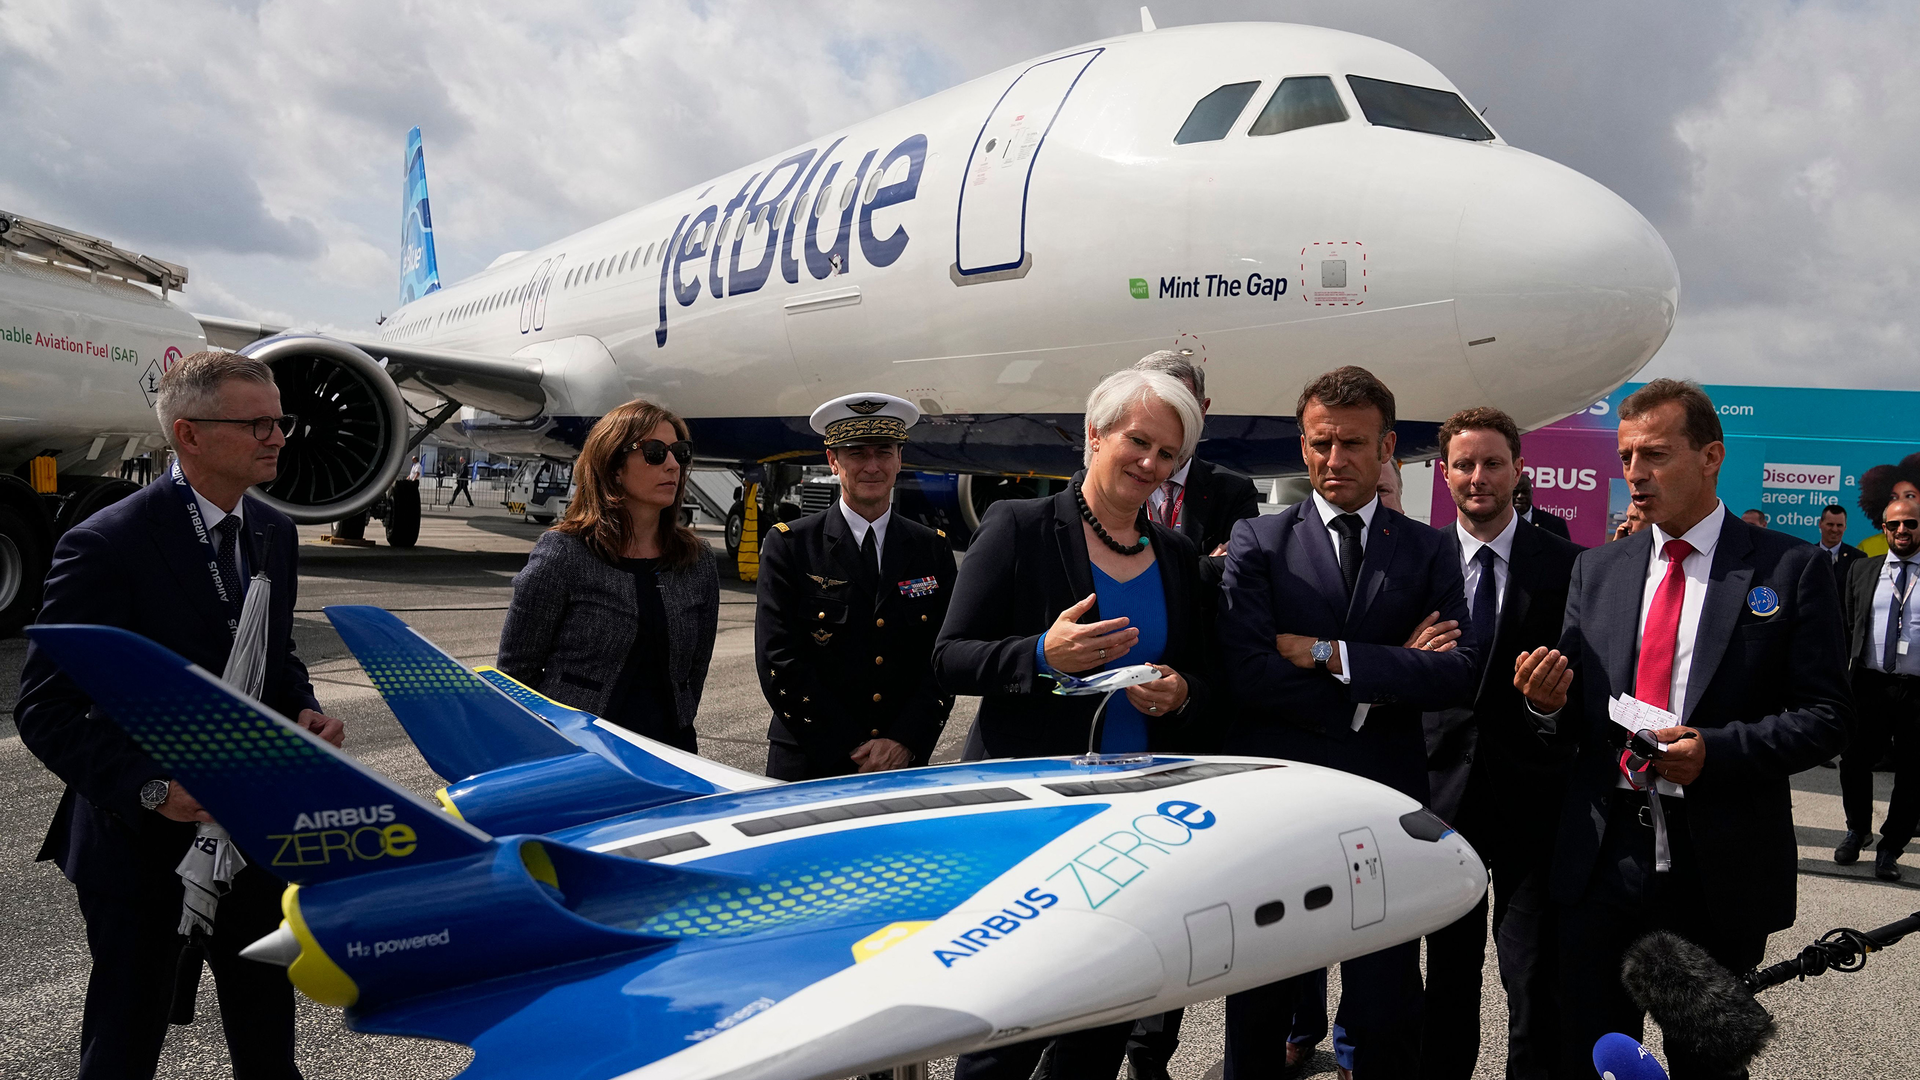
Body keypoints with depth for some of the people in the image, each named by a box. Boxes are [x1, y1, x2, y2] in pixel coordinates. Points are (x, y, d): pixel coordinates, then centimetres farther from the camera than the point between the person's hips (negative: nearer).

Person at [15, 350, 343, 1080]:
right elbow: (46, 708, -18)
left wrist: (303, 712, -5)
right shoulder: (107, 545, -18)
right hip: (142, 837, -6)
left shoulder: (274, 534, 3)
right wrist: (150, 788, -29)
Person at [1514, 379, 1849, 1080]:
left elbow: (1825, 715, -5)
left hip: (1722, 868, -2)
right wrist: (1550, 702, -13)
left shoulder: (1790, 569, -3)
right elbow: (1576, 716, 10)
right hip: (1604, 857, 3)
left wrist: (1716, 750, -20)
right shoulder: (1596, 571, 7)